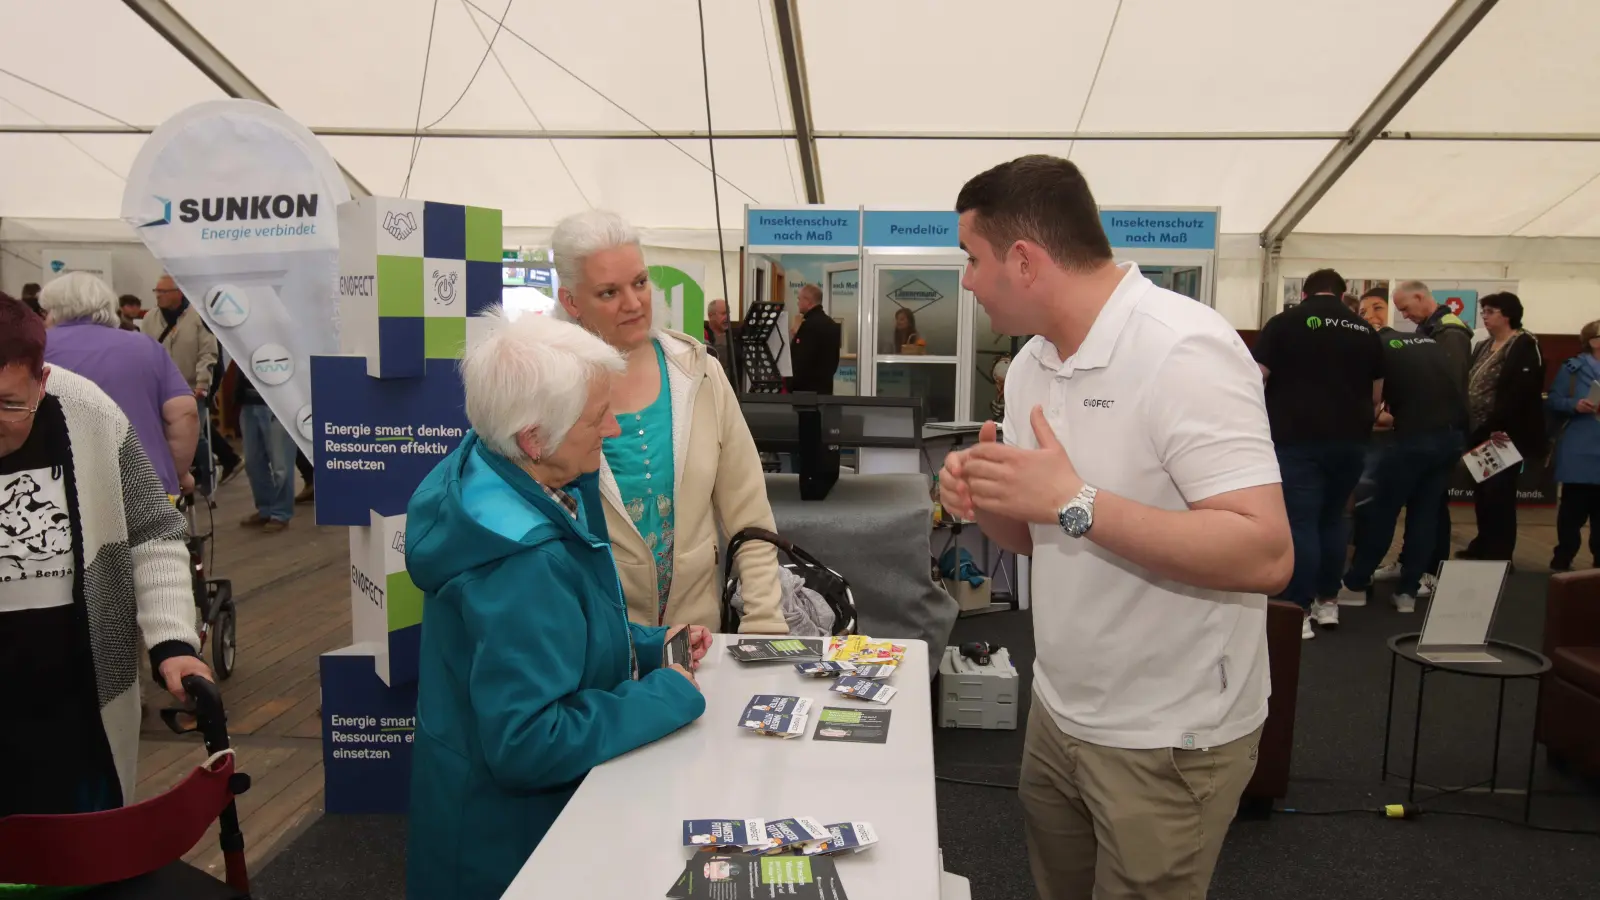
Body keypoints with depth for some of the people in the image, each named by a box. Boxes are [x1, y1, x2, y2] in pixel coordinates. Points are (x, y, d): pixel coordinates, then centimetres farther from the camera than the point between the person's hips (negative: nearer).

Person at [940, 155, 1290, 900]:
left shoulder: (1183, 351, -22)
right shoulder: (1031, 364, 3)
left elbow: (1266, 554, -28)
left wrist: (1074, 502, -31)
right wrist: (983, 500, -10)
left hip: (1166, 740, -7)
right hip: (1058, 711, 7)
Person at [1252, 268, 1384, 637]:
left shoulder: (1285, 321, -3)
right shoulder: (1366, 331, 10)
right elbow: (1377, 395, 15)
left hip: (1297, 438, -4)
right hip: (1349, 440, 4)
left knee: (1300, 523, -2)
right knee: (1333, 518, 17)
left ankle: (1299, 613, -1)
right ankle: (1328, 602, 25)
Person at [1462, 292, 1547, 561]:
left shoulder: (1525, 346, -9)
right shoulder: (1483, 347, 17)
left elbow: (1521, 392, -20)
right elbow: (1469, 386, 14)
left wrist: (1499, 427, -25)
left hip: (1506, 436, -8)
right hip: (1480, 433, 8)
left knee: (1499, 495, -4)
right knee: (1482, 493, 13)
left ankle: (1499, 555, 3)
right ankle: (1483, 547, 24)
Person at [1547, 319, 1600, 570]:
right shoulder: (1573, 368, 1)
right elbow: (1552, 402, -2)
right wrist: (1575, 405, -19)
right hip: (1579, 453, -3)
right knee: (1573, 508, 1)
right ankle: (1562, 559, 11)